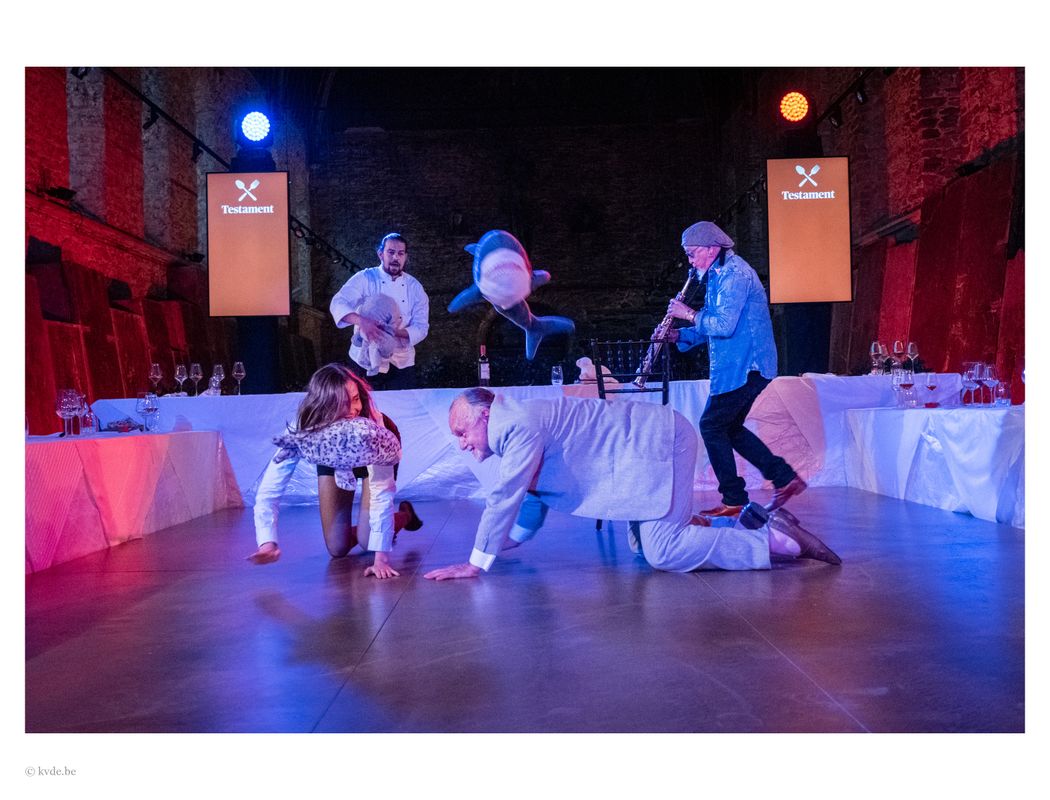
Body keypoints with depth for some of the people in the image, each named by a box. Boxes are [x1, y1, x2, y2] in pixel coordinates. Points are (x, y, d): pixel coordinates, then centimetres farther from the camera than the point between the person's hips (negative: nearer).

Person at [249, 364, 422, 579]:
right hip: (333, 459, 2)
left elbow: (382, 493, -41)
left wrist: (381, 557, -45)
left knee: (367, 540, -12)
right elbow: (269, 489, -35)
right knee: (337, 548, -4)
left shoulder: (372, 427, -43)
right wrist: (267, 542, -52)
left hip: (376, 453, -2)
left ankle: (405, 516, 20)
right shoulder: (302, 432, -37)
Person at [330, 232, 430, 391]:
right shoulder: (365, 278, -4)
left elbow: (421, 328, -3)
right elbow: (338, 304, -17)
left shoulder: (415, 287, 3)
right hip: (365, 361, -2)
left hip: (401, 363, 2)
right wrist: (362, 321, -36)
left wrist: (395, 332, -22)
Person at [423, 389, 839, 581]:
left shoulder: (520, 427, -18)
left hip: (661, 441, -10)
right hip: (650, 447, 10)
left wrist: (476, 563, -13)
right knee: (648, 546, 15)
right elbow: (529, 502, 24)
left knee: (664, 553, -17)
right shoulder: (515, 431, 14)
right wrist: (492, 547, 20)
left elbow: (504, 498, -20)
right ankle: (747, 523, 19)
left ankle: (776, 541, -9)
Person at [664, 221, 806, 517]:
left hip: (743, 367, -10)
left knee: (712, 426, -4)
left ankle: (734, 501, 4)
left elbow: (724, 325, -25)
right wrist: (679, 335, 8)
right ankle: (785, 478, 17)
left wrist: (689, 314, -12)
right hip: (744, 366, 10)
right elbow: (715, 326, 22)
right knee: (729, 428, 15)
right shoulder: (721, 274, 17)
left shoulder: (734, 274, -15)